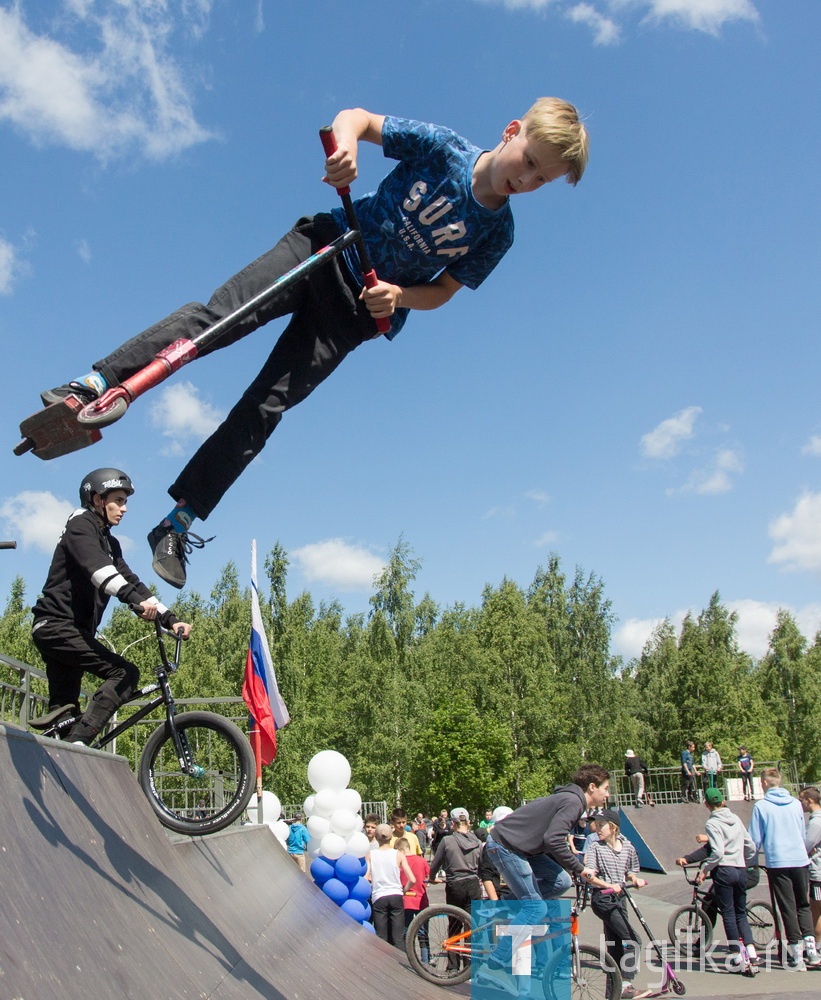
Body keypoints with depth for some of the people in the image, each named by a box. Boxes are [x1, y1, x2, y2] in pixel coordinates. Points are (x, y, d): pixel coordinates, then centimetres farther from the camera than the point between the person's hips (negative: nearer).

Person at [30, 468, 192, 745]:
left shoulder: (109, 543, 21)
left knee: (65, 710, 8)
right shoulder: (81, 526, -6)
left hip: (73, 630, 10)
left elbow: (130, 581, 14)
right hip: (56, 625, -10)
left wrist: (170, 619, 2)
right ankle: (76, 743, -27)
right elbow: (98, 570, -26)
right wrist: (136, 600, -41)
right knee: (125, 673, -20)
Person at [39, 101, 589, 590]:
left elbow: (442, 291, 3)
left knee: (265, 406, -10)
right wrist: (346, 142, -26)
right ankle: (93, 385, -19)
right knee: (218, 315, -23)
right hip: (327, 246, 0)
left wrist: (399, 296, -19)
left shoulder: (497, 232, -2)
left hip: (360, 309, 0)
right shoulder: (443, 146, -6)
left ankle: (179, 522, -5)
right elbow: (357, 117, -2)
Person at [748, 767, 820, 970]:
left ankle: (797, 957, 3)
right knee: (803, 906, 17)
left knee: (788, 908, 3)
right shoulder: (796, 804, 5)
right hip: (800, 860, 3)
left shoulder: (761, 806, -7)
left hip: (777, 863, -3)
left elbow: (755, 839, -3)